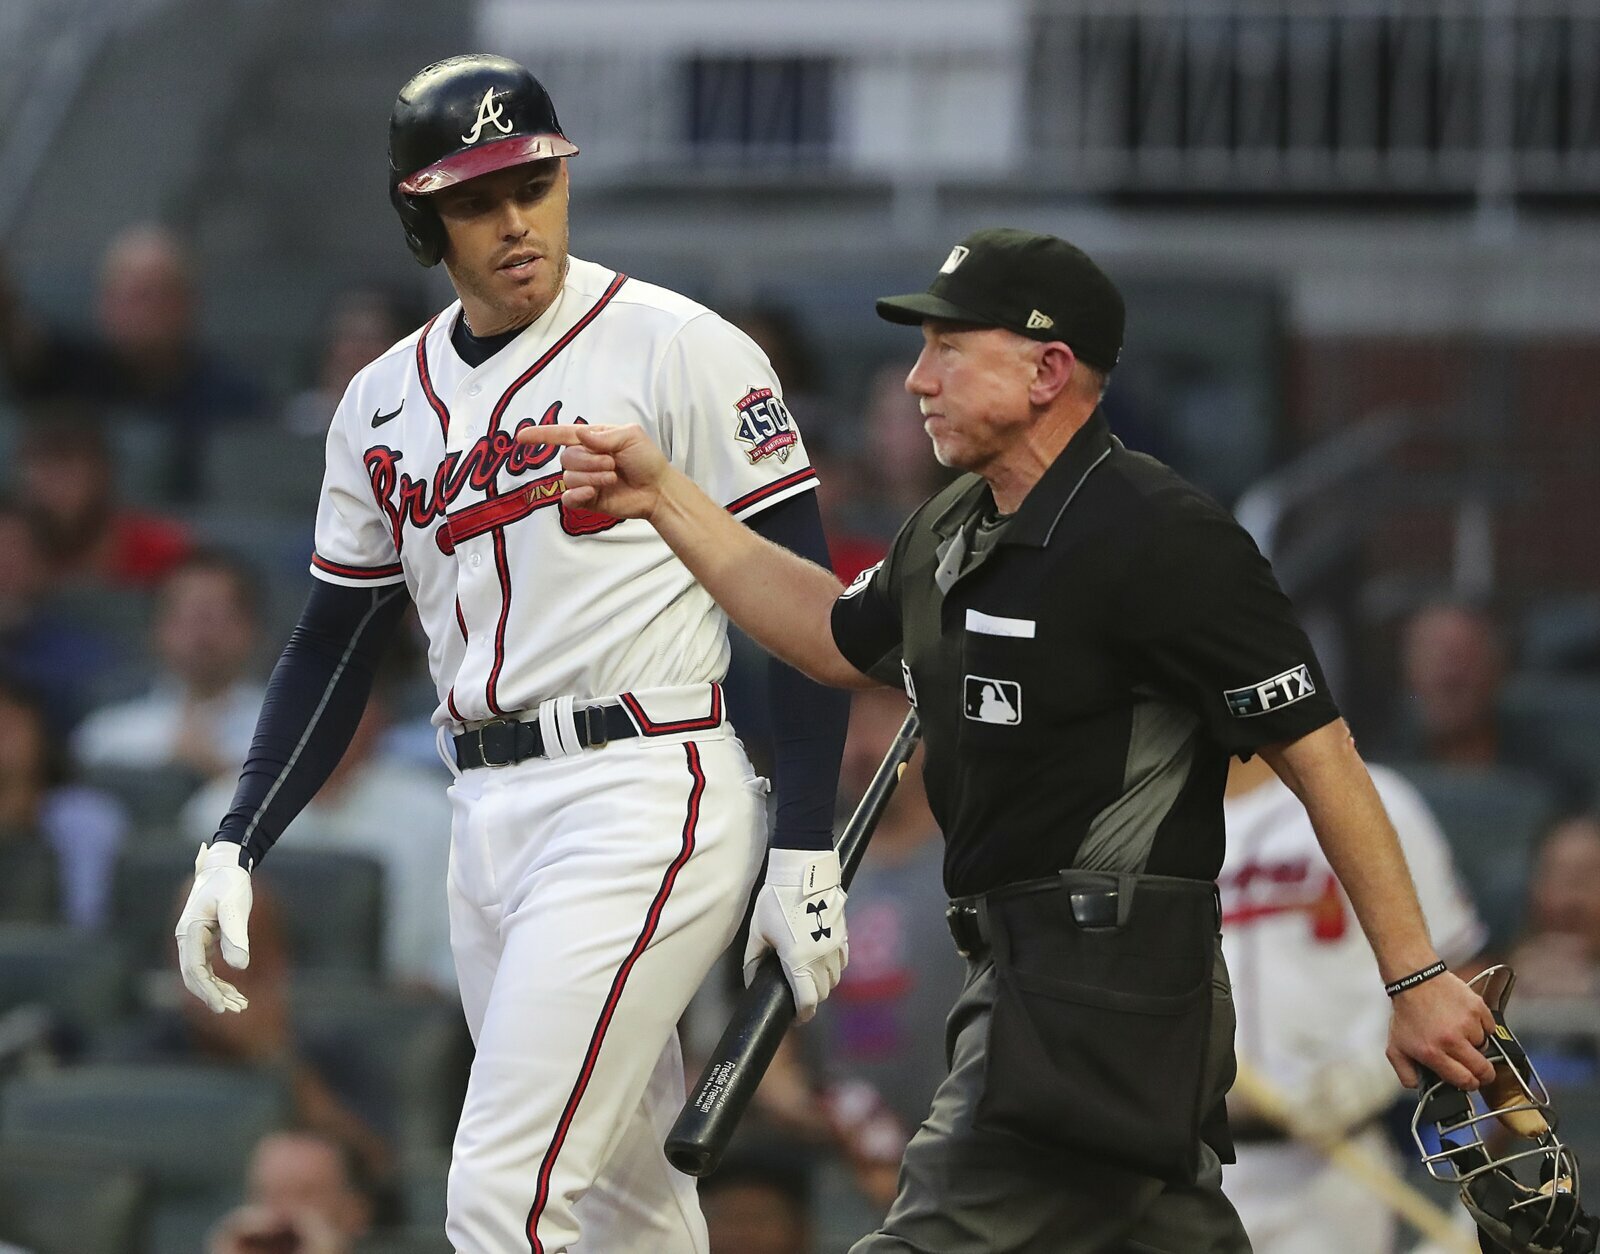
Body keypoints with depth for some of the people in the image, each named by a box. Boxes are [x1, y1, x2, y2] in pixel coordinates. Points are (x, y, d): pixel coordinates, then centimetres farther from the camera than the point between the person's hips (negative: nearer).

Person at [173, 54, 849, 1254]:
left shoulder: (676, 350, -6)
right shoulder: (384, 405, 13)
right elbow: (334, 648, 18)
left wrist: (804, 851, -12)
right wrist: (235, 848, 6)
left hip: (642, 800, -7)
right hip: (485, 825, 7)